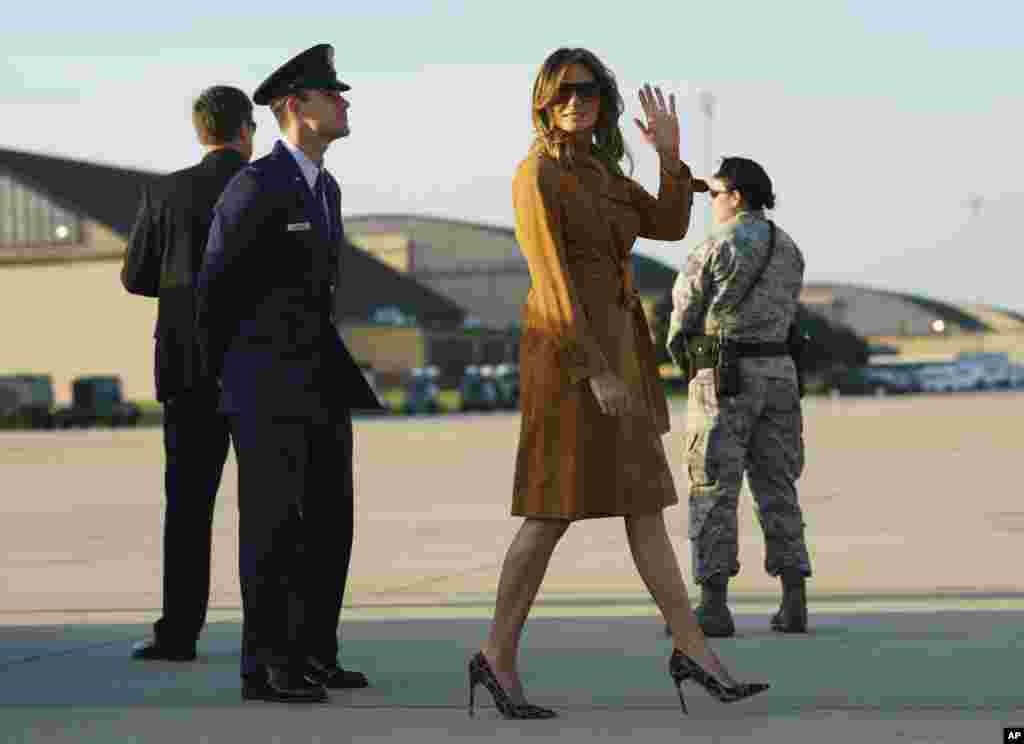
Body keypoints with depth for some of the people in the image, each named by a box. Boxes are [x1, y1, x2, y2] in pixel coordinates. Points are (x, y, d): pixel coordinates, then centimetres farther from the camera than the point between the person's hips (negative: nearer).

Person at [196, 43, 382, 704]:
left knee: (330, 522, 8)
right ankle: (265, 667, 2)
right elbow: (215, 286, -5)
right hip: (268, 385, -8)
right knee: (272, 525, -5)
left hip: (323, 383, 8)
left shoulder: (325, 188, 15)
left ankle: (314, 655, 16)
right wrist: (224, 374, 4)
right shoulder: (255, 186, -13)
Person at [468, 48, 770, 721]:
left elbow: (670, 226, 12)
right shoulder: (538, 174, -12)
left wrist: (671, 155, -1)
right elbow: (552, 280, -19)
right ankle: (500, 657, 5)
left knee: (644, 503, 8)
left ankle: (693, 649, 10)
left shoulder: (600, 172, 16)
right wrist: (597, 373, -23)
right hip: (570, 352, -9)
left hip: (617, 347, 9)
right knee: (556, 510, -5)